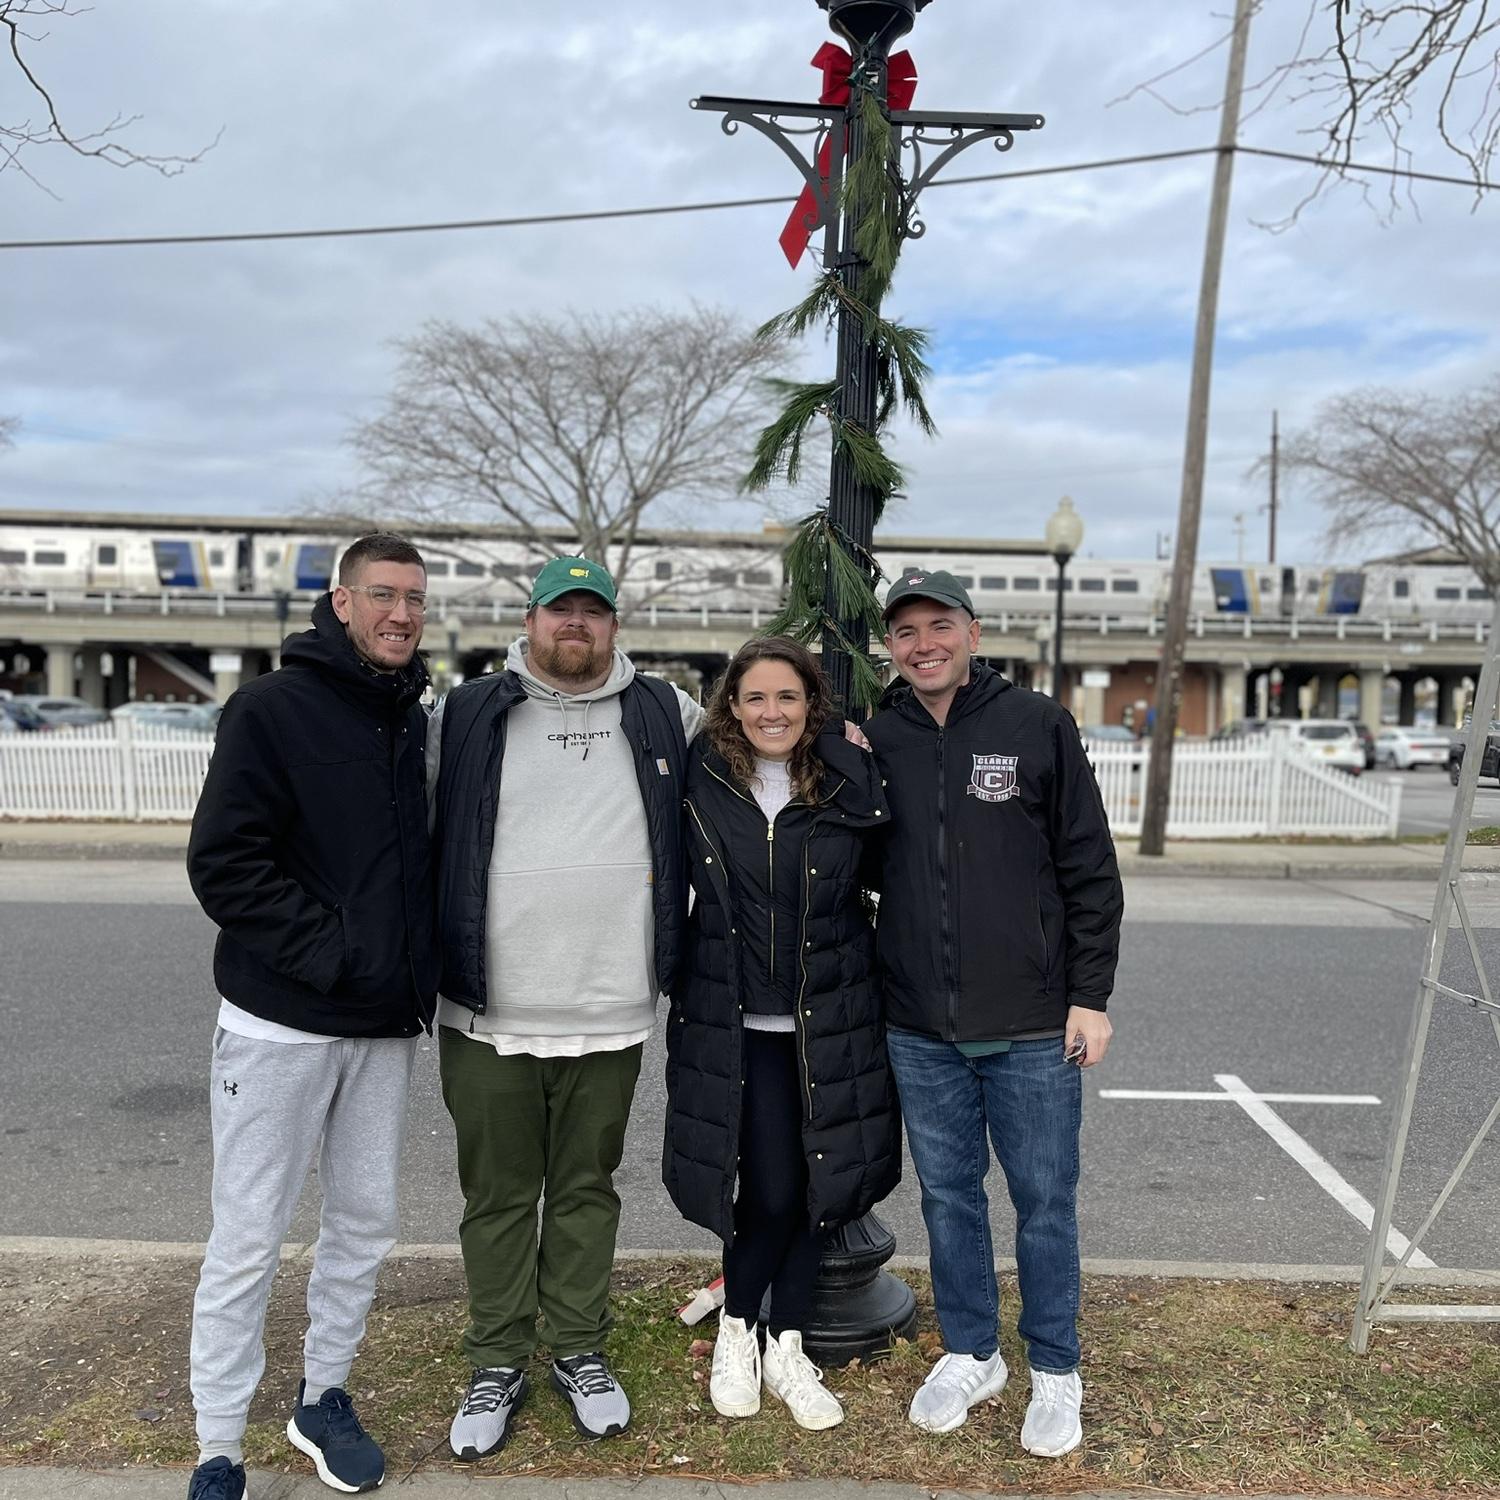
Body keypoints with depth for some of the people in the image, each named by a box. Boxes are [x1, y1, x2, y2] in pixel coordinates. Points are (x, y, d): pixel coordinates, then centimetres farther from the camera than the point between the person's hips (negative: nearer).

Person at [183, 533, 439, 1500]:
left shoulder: (420, 724, 8)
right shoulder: (273, 709, -9)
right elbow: (224, 864, -15)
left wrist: (423, 972, 5)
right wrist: (331, 952, -18)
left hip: (387, 1027, 6)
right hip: (281, 1022, -5)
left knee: (366, 1223, 15)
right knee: (249, 1241, 4)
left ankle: (324, 1400, 35)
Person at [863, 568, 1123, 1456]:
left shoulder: (1038, 726, -3)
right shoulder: (877, 741, 4)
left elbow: (1091, 872, -3)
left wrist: (1090, 996, -6)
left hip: (1032, 1025, -2)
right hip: (920, 1027, 3)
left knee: (1045, 1199, 9)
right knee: (949, 1194, 15)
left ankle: (1056, 1372, 28)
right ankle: (971, 1355, 34)